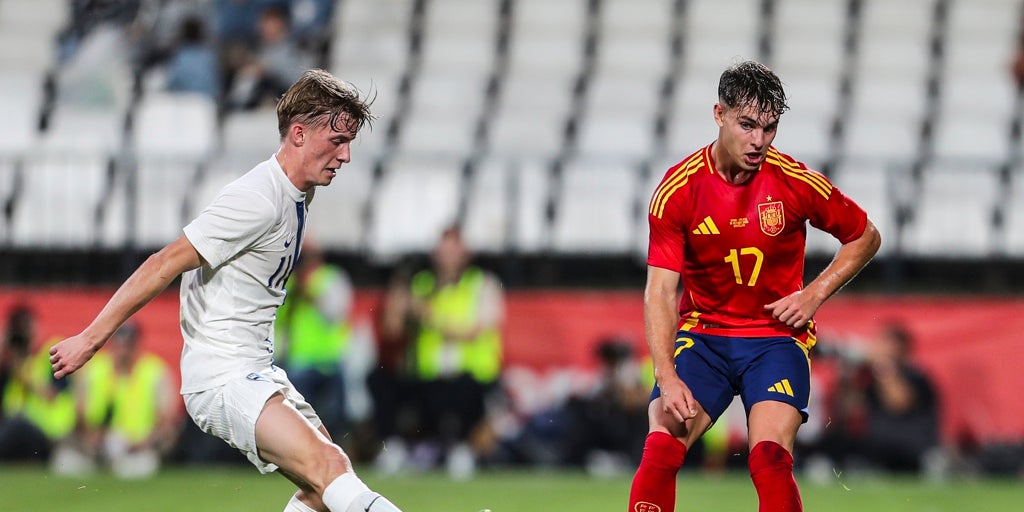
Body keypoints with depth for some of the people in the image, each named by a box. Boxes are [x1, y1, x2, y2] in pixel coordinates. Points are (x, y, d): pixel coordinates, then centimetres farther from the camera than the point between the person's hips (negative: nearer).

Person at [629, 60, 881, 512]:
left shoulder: (795, 182, -8)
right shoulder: (678, 190, -10)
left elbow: (866, 237, 8)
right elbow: (661, 291, -12)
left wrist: (814, 294, -5)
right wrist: (668, 377, -24)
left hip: (777, 335, -1)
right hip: (702, 334, 1)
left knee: (770, 458, -24)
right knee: (660, 449, -21)